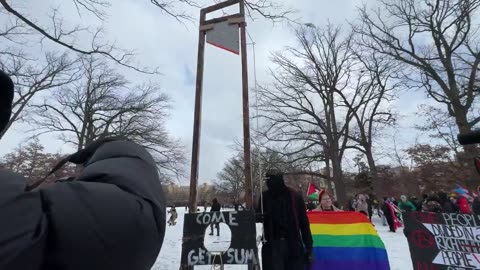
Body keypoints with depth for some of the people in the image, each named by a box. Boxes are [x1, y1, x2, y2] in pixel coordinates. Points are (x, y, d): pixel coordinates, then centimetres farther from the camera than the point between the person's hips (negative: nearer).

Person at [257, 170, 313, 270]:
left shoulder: (295, 197, -5)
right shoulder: (265, 197, -1)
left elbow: (304, 223, -1)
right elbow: (258, 216, 10)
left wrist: (309, 247, -2)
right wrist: (259, 218, -14)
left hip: (293, 244, 0)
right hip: (271, 245, 1)